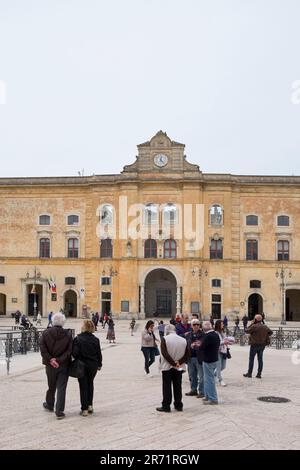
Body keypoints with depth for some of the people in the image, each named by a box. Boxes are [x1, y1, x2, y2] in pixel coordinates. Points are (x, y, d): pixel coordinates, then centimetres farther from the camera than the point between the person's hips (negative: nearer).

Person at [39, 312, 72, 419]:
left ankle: (49, 405, 40)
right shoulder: (68, 335, -5)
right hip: (64, 366, -1)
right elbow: (69, 351, -10)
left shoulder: (46, 333, -5)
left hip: (50, 366, 2)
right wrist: (59, 360, -12)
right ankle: (59, 411, 1)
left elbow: (43, 349, -11)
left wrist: (50, 360, -11)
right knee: (61, 388, 3)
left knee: (51, 386, 20)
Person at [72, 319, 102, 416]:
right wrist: (99, 364, 15)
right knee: (90, 384, 21)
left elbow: (75, 353, -17)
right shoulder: (96, 340, -3)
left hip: (82, 365, -3)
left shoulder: (78, 339, -13)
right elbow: (99, 354, 2)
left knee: (83, 386, 6)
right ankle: (90, 405, 23)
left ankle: (84, 409, 7)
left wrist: (78, 360, 4)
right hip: (93, 366, 3)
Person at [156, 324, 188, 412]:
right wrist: (178, 363, -8)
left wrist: (174, 363, -14)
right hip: (179, 368, 4)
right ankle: (178, 405, 17)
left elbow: (165, 353, -16)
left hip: (167, 367, -4)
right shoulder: (183, 340, 3)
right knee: (178, 386, 12)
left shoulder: (165, 339, -9)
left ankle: (166, 406, 7)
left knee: (167, 387, 4)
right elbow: (186, 355, 0)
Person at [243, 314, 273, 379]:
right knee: (260, 359, 9)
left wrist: (251, 324, -3)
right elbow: (271, 332, 14)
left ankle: (249, 373, 8)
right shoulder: (265, 327, 4)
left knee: (251, 359, 4)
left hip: (254, 345, -6)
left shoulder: (254, 326, -17)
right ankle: (259, 374, 10)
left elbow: (247, 331, -7)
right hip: (262, 345, 6)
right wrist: (265, 336, 13)